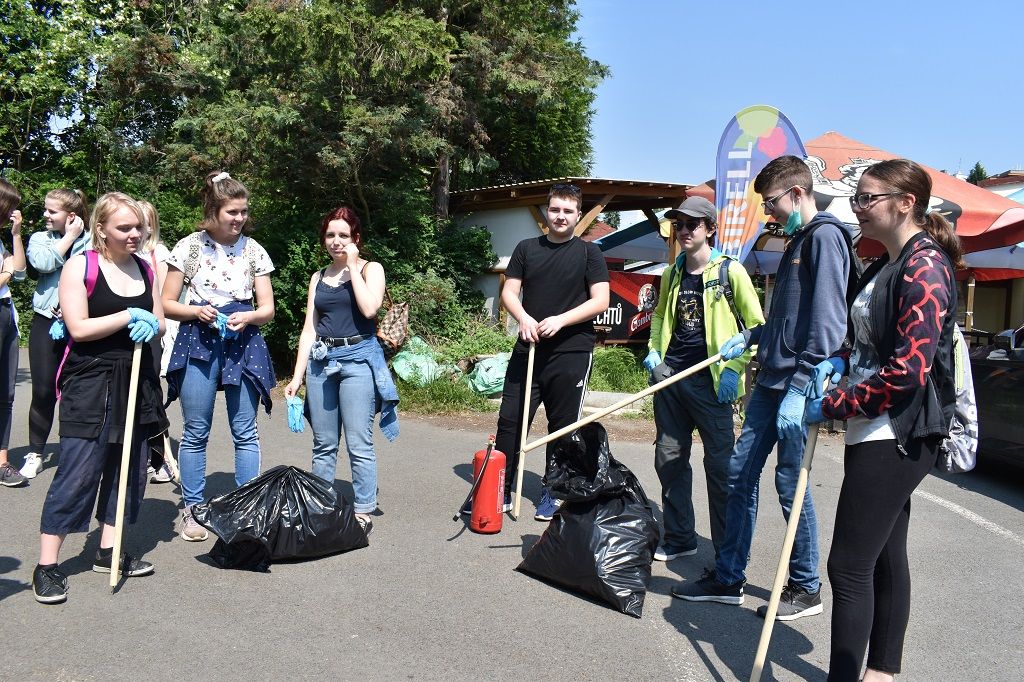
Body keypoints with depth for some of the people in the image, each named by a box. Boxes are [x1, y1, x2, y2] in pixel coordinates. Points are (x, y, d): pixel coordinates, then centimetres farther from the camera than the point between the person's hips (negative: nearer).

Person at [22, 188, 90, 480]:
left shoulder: (92, 242, 0)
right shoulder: (39, 238, 10)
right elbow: (44, 263, -11)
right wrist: (69, 237, -4)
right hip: (46, 322, 2)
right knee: (43, 391, 3)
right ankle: (35, 453, 17)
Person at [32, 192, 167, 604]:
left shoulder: (145, 268, 9)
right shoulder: (80, 267, -7)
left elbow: (158, 321, 14)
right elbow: (78, 328, -14)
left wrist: (150, 326, -9)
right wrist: (128, 316, -15)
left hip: (136, 381, 6)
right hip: (90, 383, -6)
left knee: (128, 468, 9)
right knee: (78, 472, -7)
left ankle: (108, 552, 22)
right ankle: (46, 565, 3)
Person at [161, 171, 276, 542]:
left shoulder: (253, 250, 5)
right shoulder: (189, 247, 0)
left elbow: (268, 308, 5)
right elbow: (166, 303, 3)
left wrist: (248, 317, -15)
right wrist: (195, 311, -15)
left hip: (244, 343, 2)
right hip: (199, 343, -1)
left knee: (245, 432, 4)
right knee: (195, 433, 5)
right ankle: (192, 510, 17)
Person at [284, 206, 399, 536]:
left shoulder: (371, 269, 4)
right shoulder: (318, 278, 15)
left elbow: (369, 308, -17)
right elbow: (309, 329, 12)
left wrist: (352, 266, -9)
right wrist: (297, 376, 6)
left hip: (358, 359, -4)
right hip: (321, 361, 4)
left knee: (358, 444, -5)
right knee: (323, 444, 8)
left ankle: (363, 512, 3)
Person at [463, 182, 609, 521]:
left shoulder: (589, 253, 3)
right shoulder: (527, 248, 11)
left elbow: (600, 301, -5)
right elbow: (509, 292, 9)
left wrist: (561, 320, -17)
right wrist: (524, 318, -12)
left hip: (572, 352, -2)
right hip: (528, 349, 3)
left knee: (563, 426, 5)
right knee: (510, 419, 2)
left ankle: (553, 494, 19)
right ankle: (500, 490, 12)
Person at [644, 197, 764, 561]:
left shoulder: (730, 271, -5)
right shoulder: (672, 274, 12)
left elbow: (756, 325, -3)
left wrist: (734, 368, -11)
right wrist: (654, 350, 11)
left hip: (711, 381, -6)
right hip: (670, 376, 6)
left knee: (720, 464, 0)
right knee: (669, 459, 11)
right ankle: (679, 539, 26)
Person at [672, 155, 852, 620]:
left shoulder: (824, 237, -11)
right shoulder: (797, 241, 19)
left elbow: (828, 323, -20)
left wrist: (800, 389, -24)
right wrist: (750, 337, 15)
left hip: (796, 386, -9)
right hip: (769, 382, 9)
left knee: (790, 483, 0)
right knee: (740, 473, 9)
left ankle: (806, 587, 17)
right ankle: (728, 578, 19)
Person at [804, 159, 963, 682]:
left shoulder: (925, 267, -15)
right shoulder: (885, 266, 14)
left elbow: (909, 368, -22)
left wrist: (834, 406, -16)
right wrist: (842, 361, 4)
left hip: (897, 436, -10)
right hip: (877, 432, 10)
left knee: (849, 564, -7)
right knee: (884, 558, 17)